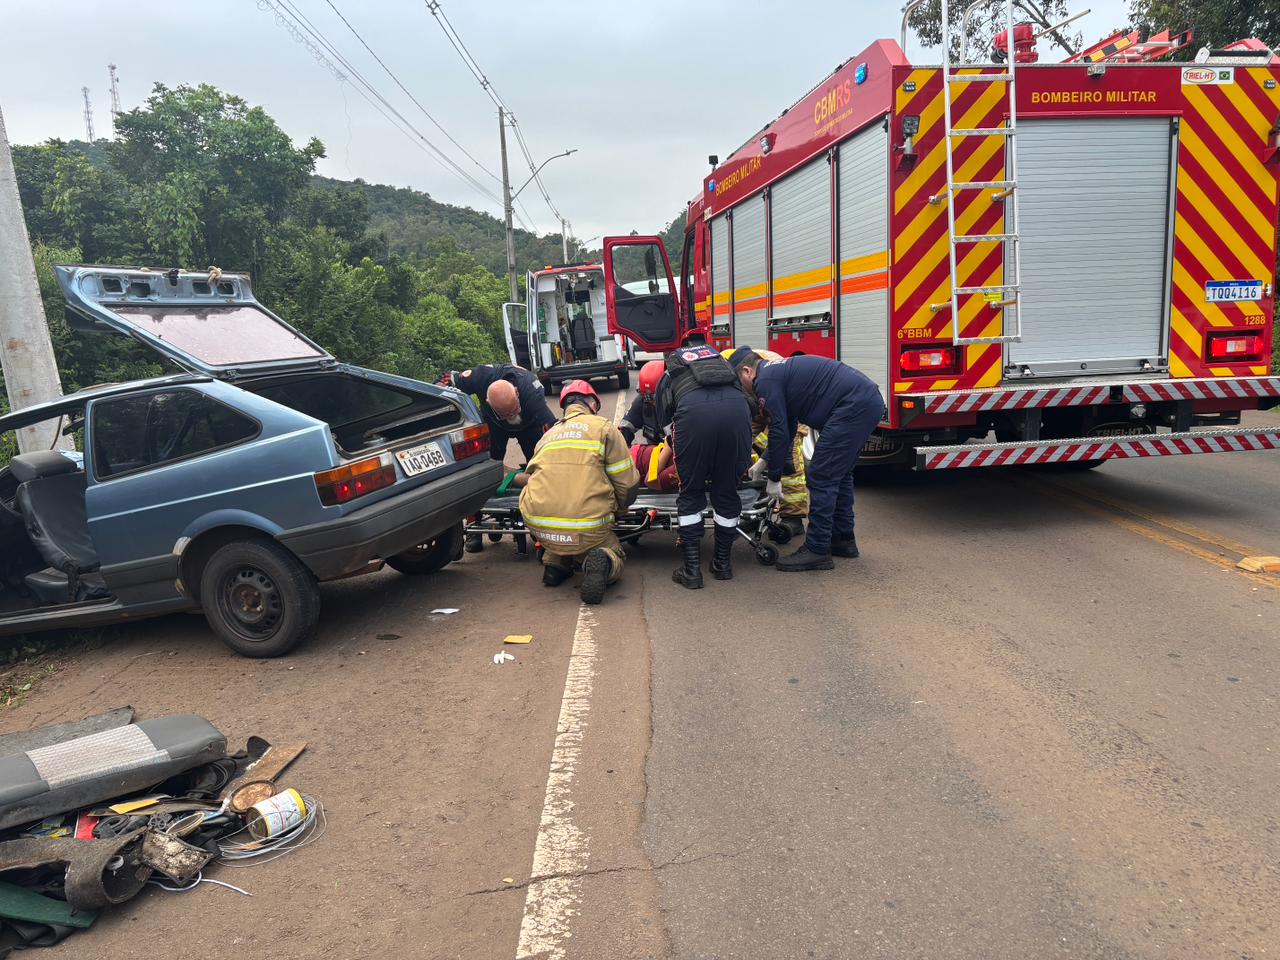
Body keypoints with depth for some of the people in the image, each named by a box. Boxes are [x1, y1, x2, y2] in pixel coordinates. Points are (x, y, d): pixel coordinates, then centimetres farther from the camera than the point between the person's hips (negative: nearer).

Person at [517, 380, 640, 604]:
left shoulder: (548, 435, 20)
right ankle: (601, 563, -11)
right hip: (586, 531, -4)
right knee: (614, 559, 22)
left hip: (538, 526, 5)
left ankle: (555, 562, 17)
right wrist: (616, 509, 24)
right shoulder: (603, 428, 7)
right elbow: (628, 484, 4)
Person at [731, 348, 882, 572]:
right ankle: (843, 539, 30)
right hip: (870, 401, 10)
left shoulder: (765, 380, -6)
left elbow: (780, 431, -8)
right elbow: (787, 426, 31)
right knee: (839, 473, 21)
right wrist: (765, 461, 32)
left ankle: (817, 551, -1)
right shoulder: (779, 370, 24)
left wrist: (774, 478, 2)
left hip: (853, 406, -10)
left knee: (821, 477, -5)